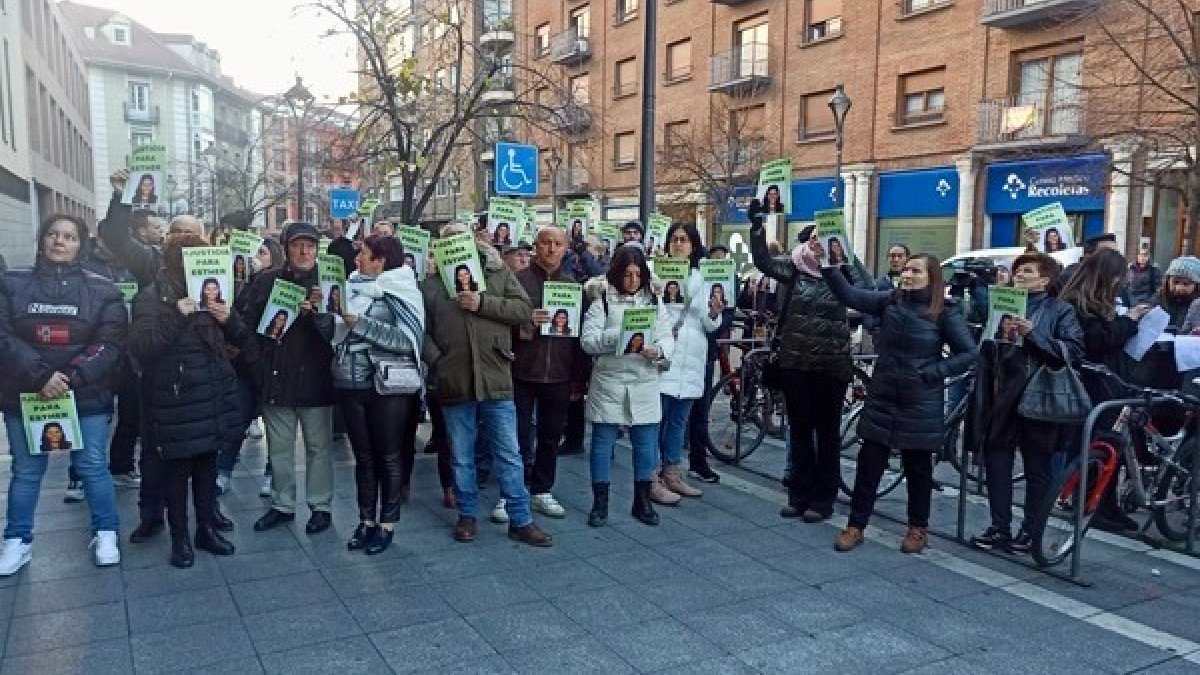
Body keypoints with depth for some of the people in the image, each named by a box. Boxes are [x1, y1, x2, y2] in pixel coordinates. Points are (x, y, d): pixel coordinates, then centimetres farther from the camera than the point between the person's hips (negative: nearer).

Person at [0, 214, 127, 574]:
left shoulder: (101, 289, 0)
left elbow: (109, 343, -6)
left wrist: (72, 378, -18)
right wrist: (40, 375, -19)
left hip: (87, 395, -1)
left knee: (92, 466, 5)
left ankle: (105, 534, 20)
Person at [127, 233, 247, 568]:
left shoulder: (209, 294, 12)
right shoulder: (151, 298, -4)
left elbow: (245, 342, 11)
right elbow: (140, 347, -17)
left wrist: (229, 319, -10)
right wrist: (176, 316, -24)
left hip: (213, 398, 5)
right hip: (175, 400, -5)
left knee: (207, 465, 13)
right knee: (177, 468, 4)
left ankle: (207, 528, 26)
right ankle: (179, 537, 16)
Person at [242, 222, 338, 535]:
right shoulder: (266, 281, 5)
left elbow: (338, 327, -10)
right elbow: (248, 322, 5)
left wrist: (315, 314, -26)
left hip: (315, 378, -2)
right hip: (276, 379, 3)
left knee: (319, 447, 7)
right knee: (279, 448, 14)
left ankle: (321, 506, 20)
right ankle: (282, 505, 28)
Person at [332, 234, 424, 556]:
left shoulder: (400, 291, -6)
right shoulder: (353, 288, 9)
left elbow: (407, 340, -16)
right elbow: (337, 332, 11)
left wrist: (360, 323, -17)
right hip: (350, 385, 5)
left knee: (389, 457, 6)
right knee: (363, 456, 14)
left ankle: (387, 524, 19)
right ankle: (366, 520, 26)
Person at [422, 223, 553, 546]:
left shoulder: (498, 273, 5)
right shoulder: (432, 283, 6)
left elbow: (523, 310, -2)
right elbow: (422, 329, 5)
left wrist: (483, 303, -13)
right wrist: (436, 360, -9)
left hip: (495, 379, -1)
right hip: (454, 383, 1)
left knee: (509, 455, 5)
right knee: (462, 457, 13)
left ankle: (521, 520, 15)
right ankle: (468, 516, 28)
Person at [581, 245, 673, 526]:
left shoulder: (654, 302, 9)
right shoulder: (602, 301, 0)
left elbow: (667, 338, 3)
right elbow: (587, 340, -9)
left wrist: (657, 350, -18)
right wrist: (618, 339, -23)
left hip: (645, 384, 3)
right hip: (608, 383, -3)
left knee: (646, 444, 8)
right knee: (603, 441, 4)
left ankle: (642, 501, 23)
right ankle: (600, 503, 16)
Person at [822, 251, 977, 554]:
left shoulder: (945, 314, -6)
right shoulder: (889, 301, 1)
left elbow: (968, 353, -5)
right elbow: (849, 294, -8)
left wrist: (934, 372, -13)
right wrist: (827, 265, -19)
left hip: (921, 403, -2)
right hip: (881, 398, 3)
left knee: (918, 466, 10)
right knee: (869, 462, 5)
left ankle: (918, 528, 28)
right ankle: (856, 525, 16)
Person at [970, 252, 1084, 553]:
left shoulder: (1060, 311, 0)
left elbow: (1074, 348, -14)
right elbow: (986, 354, 12)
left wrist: (1033, 334, -22)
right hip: (1002, 399, 4)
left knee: (1037, 468, 7)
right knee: (996, 461, 5)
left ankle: (1030, 531, 18)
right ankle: (1000, 528, 14)